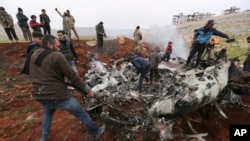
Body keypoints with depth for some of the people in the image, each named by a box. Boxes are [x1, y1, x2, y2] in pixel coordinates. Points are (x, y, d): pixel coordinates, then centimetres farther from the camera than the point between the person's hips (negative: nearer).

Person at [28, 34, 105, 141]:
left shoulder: (34, 55, 7)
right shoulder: (57, 56, -16)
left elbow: (35, 76, 18)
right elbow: (73, 77, -16)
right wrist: (88, 90, -8)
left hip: (40, 96, 7)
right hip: (58, 96, -7)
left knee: (48, 111, 40)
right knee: (81, 113, 12)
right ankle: (96, 132, 29)